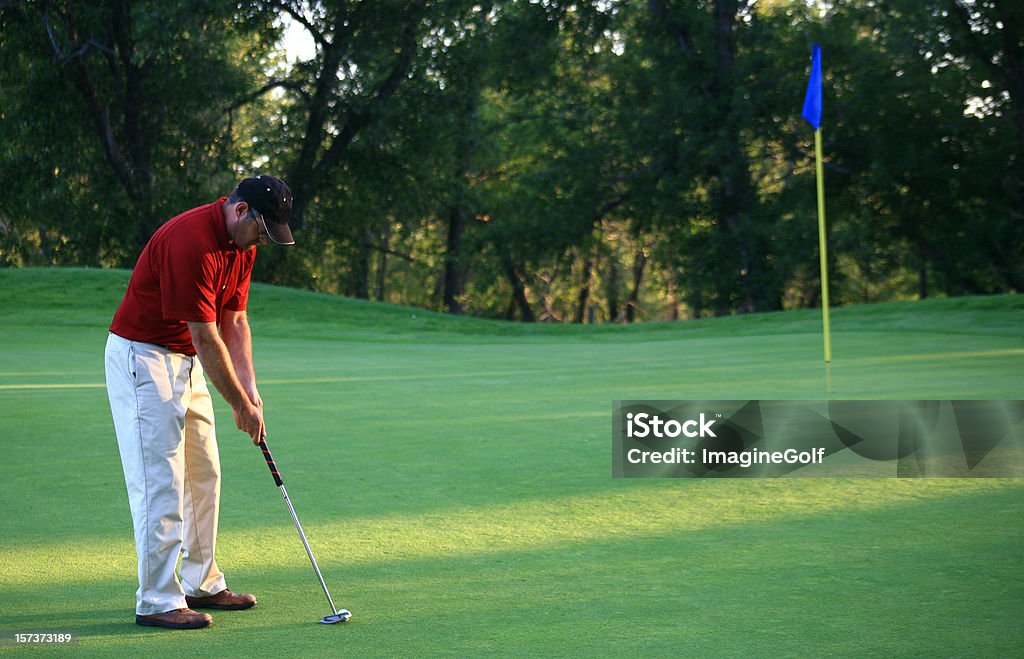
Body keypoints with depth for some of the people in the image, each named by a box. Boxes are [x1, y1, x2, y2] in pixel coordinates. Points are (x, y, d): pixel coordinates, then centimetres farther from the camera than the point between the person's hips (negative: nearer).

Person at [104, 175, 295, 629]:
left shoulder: (242, 244, 3)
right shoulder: (191, 242, -27)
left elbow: (235, 322, 7)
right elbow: (206, 337, -24)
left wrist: (251, 391, -2)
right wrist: (240, 405, -16)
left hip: (186, 363, 10)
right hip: (142, 357, -10)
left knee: (203, 475, 12)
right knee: (160, 480, -11)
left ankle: (202, 584, 22)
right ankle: (157, 601, -7)